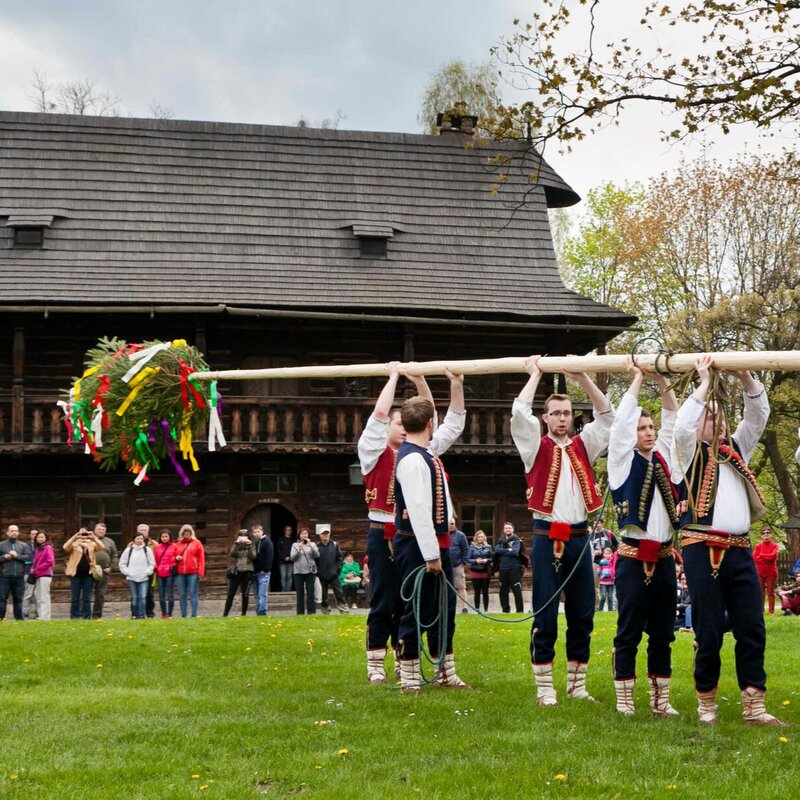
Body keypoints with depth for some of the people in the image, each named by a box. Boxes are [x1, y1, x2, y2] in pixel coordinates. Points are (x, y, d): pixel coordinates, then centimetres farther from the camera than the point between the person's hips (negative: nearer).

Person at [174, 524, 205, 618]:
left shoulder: (196, 543, 6)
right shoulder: (178, 544, 16)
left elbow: (201, 558, 1)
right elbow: (174, 558, 25)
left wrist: (200, 572, -8)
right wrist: (176, 558, 0)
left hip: (193, 573, -4)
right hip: (180, 573, 4)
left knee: (193, 593, -6)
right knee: (182, 595, 4)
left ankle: (194, 614, -7)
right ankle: (183, 615, 7)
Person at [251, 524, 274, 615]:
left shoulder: (267, 542, -4)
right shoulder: (253, 543, 16)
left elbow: (270, 556, -11)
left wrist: (265, 569, -16)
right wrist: (251, 569, 8)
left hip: (263, 572, -7)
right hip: (254, 572, 7)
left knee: (262, 594, -9)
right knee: (257, 594, 8)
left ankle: (262, 612, -11)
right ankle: (258, 612, 11)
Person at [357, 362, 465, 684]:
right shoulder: (374, 451, 0)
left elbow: (452, 425, 13)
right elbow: (380, 412, -13)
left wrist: (456, 386, 3)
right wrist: (394, 375, -4)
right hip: (383, 534, -4)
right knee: (382, 602, -1)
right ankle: (375, 665, 5)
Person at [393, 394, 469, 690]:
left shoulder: (427, 452, 8)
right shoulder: (412, 460, -21)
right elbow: (418, 510, -25)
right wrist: (431, 554, -26)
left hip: (436, 542, 11)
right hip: (418, 545, -11)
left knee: (444, 608, 16)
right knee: (417, 611, -2)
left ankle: (446, 673, 25)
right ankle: (409, 678, 7)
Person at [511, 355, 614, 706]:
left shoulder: (582, 446, 13)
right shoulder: (537, 447, 3)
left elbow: (607, 414, 5)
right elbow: (519, 413, -11)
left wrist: (582, 377, -3)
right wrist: (535, 374, -2)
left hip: (579, 538, 4)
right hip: (547, 538, -4)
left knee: (582, 614, 6)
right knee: (545, 615, -2)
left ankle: (577, 683, 15)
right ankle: (545, 687, 1)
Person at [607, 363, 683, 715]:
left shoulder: (662, 458, 14)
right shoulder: (624, 460, 1)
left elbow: (673, 421, 15)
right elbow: (621, 420, -9)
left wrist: (664, 383, 6)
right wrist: (637, 379, -2)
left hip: (664, 558, 5)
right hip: (633, 558, -5)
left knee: (663, 633, 7)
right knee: (629, 633, -2)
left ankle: (660, 699, 13)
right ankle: (624, 700, 2)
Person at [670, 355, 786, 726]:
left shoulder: (736, 449, 19)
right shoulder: (691, 453, 5)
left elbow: (758, 415, 11)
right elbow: (682, 426, -15)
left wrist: (745, 378, -2)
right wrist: (705, 382, -10)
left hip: (740, 551, 5)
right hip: (703, 551, -5)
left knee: (752, 630, 0)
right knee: (709, 632, -2)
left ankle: (754, 707, 2)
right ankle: (706, 703, 9)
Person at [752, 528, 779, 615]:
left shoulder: (774, 545, 4)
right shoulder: (757, 546, 8)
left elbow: (773, 555, -13)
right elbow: (755, 557, -6)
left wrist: (761, 555, -6)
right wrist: (768, 558, -12)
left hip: (771, 572, -2)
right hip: (760, 572, 2)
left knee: (771, 592, 1)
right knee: (760, 592, 3)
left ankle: (772, 611, 2)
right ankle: (760, 610, 6)